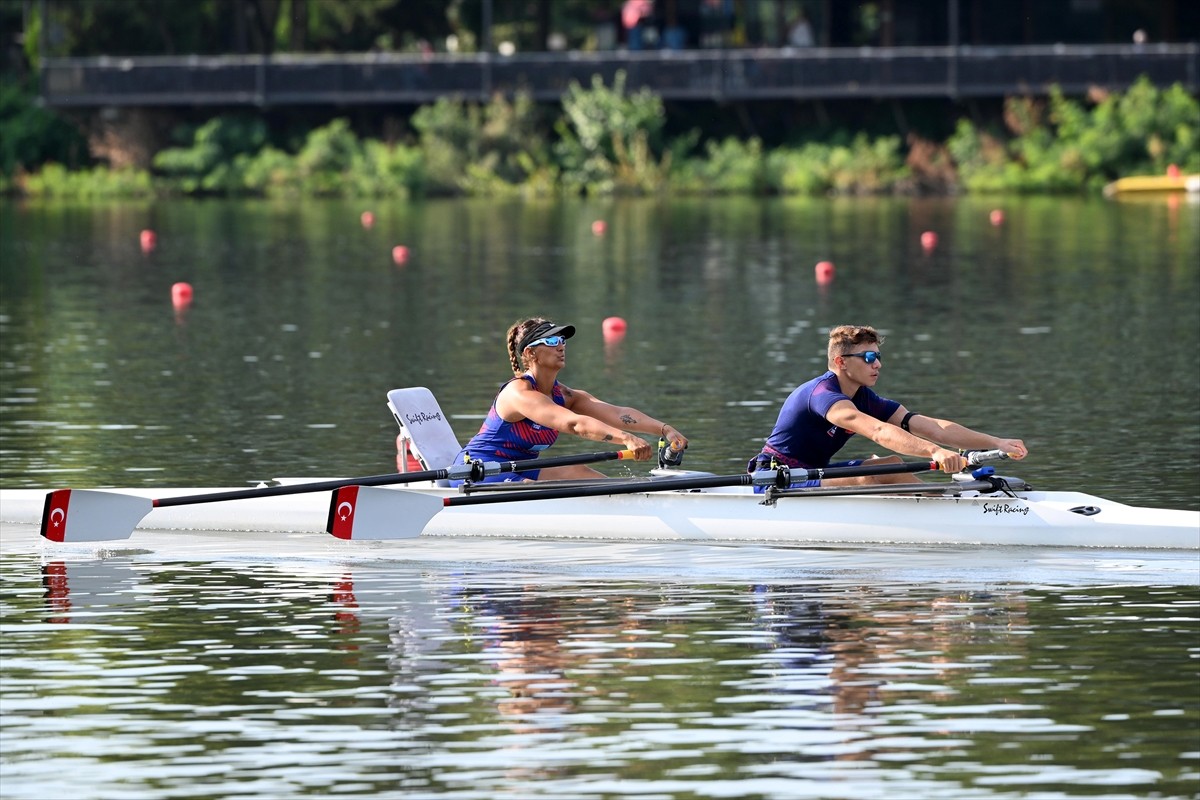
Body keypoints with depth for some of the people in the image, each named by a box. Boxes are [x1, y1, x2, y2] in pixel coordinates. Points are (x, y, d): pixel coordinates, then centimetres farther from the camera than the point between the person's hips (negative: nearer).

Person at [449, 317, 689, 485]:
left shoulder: (564, 396, 4)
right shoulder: (519, 393, -23)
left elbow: (617, 414, -8)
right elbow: (573, 423, -37)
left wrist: (665, 429, -23)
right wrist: (626, 439, -48)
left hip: (515, 472, 10)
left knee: (578, 473, -6)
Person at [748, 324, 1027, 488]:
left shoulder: (866, 400, 2)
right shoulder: (822, 394, -25)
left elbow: (932, 428, -5)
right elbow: (878, 431, -41)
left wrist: (996, 443, -15)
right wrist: (935, 452, -53)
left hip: (811, 474, 9)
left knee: (892, 467, -3)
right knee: (866, 477, -25)